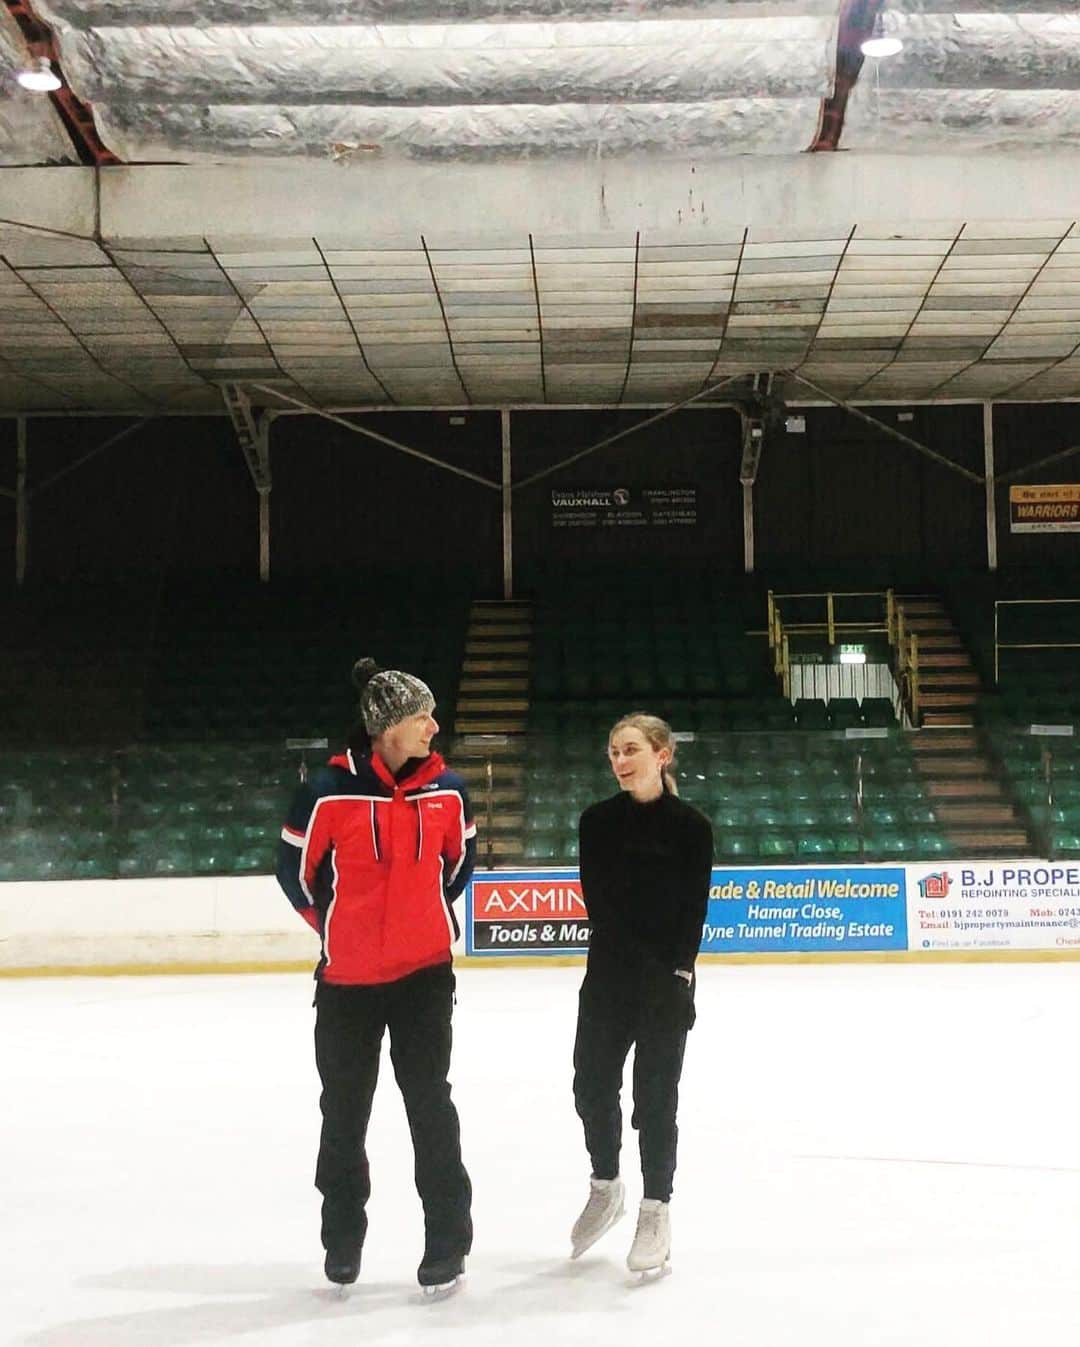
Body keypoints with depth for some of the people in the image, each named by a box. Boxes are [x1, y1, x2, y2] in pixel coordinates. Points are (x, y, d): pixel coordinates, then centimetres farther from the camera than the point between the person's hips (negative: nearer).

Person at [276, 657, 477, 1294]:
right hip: (347, 978, -1)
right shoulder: (328, 792, -15)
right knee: (345, 1110, 13)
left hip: (425, 972, 1)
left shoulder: (447, 789, -5)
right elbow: (295, 869, -1)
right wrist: (338, 926, 9)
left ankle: (449, 1238, 18)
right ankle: (343, 1235, 32)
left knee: (430, 1103, 5)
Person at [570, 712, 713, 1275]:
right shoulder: (597, 822, 0)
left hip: (669, 980, -3)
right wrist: (645, 966, -13)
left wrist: (675, 975, -18)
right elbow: (598, 903, -6)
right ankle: (605, 1187, 31)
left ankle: (655, 1212, 15)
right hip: (609, 975, 3)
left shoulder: (690, 826, -6)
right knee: (592, 1085, 7)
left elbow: (693, 911, -7)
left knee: (655, 1096, 1)